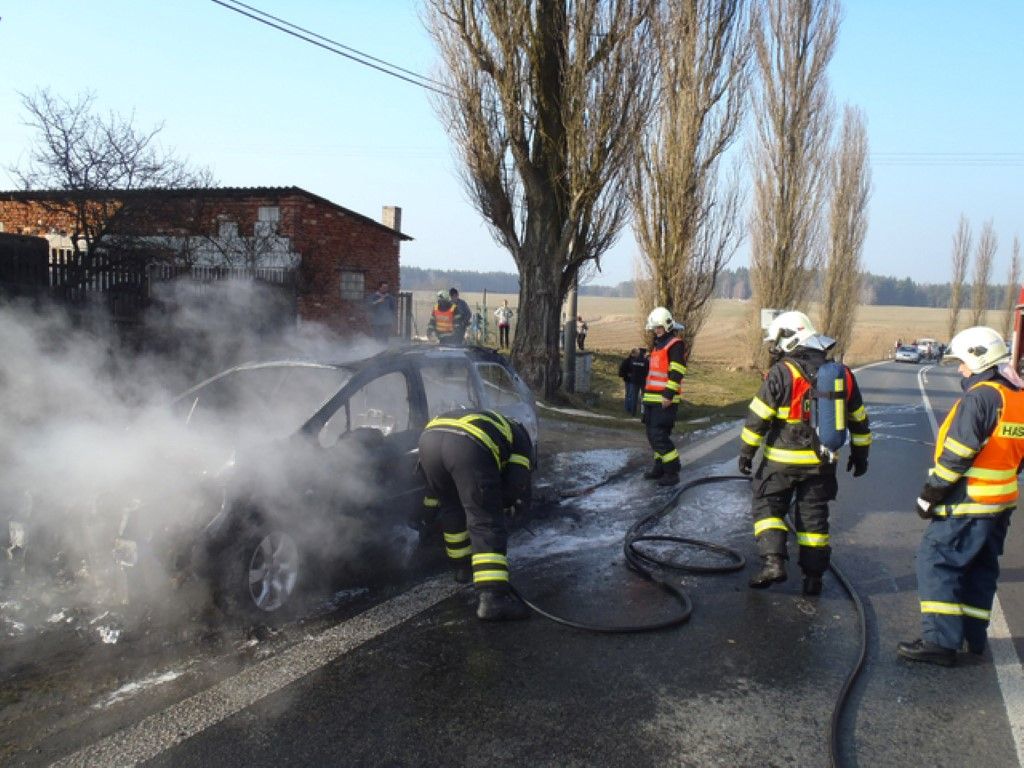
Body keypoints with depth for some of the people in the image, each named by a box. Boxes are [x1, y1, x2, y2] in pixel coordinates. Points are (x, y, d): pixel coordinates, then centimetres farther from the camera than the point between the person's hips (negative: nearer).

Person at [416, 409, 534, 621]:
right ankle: (493, 598, -7)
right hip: (469, 446, -6)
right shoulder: (521, 438, 30)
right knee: (486, 525, 1)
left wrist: (429, 505, 50)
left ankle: (463, 567, 42)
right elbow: (519, 486, 18)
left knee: (452, 509, 28)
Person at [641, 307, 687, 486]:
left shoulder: (676, 344, -9)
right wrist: (647, 392, 27)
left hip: (665, 400, -10)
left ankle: (672, 472, -8)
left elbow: (676, 372, -18)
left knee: (659, 434, -13)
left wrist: (668, 395, -22)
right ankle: (660, 467, 23)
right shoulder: (658, 344, 21)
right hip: (652, 398, 10)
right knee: (652, 434, 12)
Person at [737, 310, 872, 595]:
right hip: (822, 462, 5)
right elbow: (858, 420, 14)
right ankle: (813, 576, 17)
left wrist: (746, 451, -3)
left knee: (767, 506, 10)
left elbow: (758, 417, -13)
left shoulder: (782, 372, -13)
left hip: (782, 460, -5)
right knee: (813, 515, 14)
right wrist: (860, 454, 25)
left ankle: (773, 561, -4)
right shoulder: (842, 374, 5)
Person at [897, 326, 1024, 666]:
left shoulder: (980, 397, -18)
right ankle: (974, 637, 27)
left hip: (968, 504, -9)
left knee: (936, 561, -5)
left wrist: (930, 494, -13)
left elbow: (956, 454, -20)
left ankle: (941, 640, -7)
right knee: (981, 568, 17)